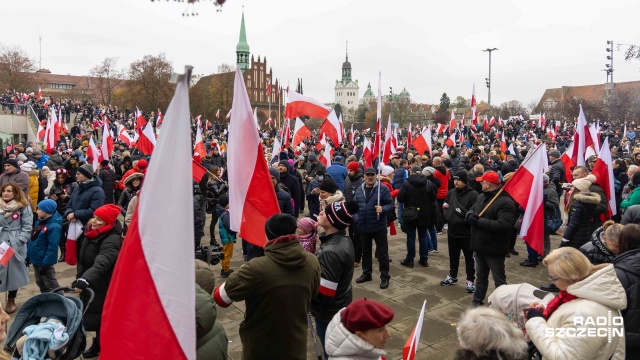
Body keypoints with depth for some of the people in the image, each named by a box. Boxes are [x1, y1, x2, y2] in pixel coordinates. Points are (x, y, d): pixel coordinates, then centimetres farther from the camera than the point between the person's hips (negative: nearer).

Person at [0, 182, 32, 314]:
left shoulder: (24, 207, -3)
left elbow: (27, 227, -5)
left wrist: (18, 242, -13)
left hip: (16, 245, -2)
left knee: (14, 271, 7)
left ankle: (11, 300, 23)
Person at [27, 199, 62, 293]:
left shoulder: (54, 226, -24)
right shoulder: (40, 221, 4)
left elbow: (52, 247, -25)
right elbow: (33, 239, 14)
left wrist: (45, 263, -24)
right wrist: (28, 255, 14)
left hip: (44, 261, -9)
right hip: (35, 259, 9)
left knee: (51, 286, 0)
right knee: (40, 283, 22)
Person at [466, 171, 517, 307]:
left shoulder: (505, 202, -20)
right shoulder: (481, 197, 8)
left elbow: (504, 225, -30)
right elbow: (470, 211, 11)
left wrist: (479, 221, -27)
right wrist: (471, 216, -15)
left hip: (494, 248, -8)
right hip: (479, 245, 8)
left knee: (499, 279, 7)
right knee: (481, 275, 23)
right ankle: (477, 300, 37)